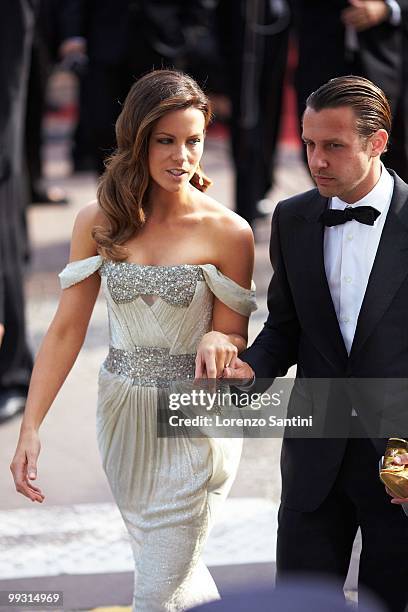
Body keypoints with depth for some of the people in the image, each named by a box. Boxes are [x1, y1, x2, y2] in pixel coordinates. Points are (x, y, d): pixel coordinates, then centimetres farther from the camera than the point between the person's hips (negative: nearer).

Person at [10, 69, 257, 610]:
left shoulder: (227, 232, -12)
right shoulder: (99, 222, -3)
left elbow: (235, 338, -2)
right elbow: (66, 330, -2)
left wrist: (217, 342, -27)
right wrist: (30, 428, -9)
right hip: (124, 417, 4)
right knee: (173, 568, 20)